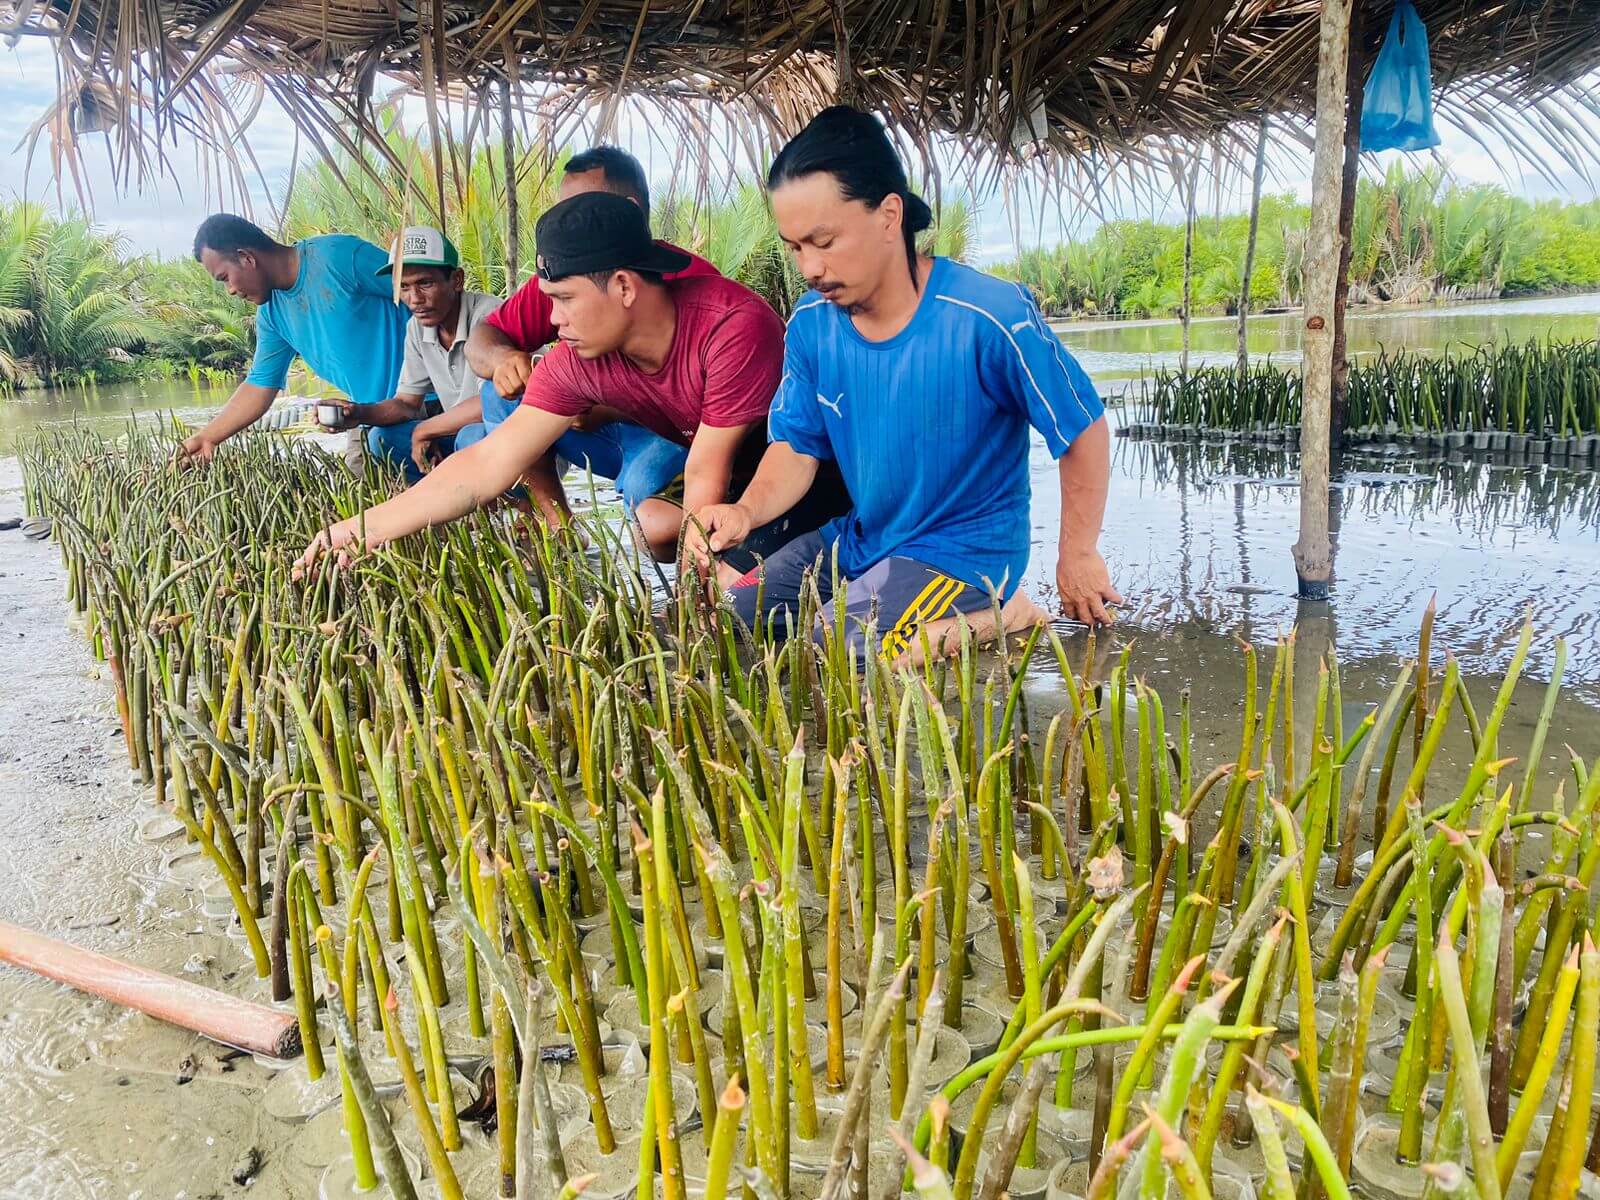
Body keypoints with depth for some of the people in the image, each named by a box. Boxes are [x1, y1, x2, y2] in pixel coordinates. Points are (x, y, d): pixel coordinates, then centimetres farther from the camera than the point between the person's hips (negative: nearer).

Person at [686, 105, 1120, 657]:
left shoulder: (989, 316, -23)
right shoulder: (811, 324, -5)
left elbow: (1083, 430, -12)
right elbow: (797, 445, 1)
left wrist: (1077, 556, -4)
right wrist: (747, 510, -21)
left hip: (964, 550, -7)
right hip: (858, 538, 7)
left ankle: (992, 617, -4)